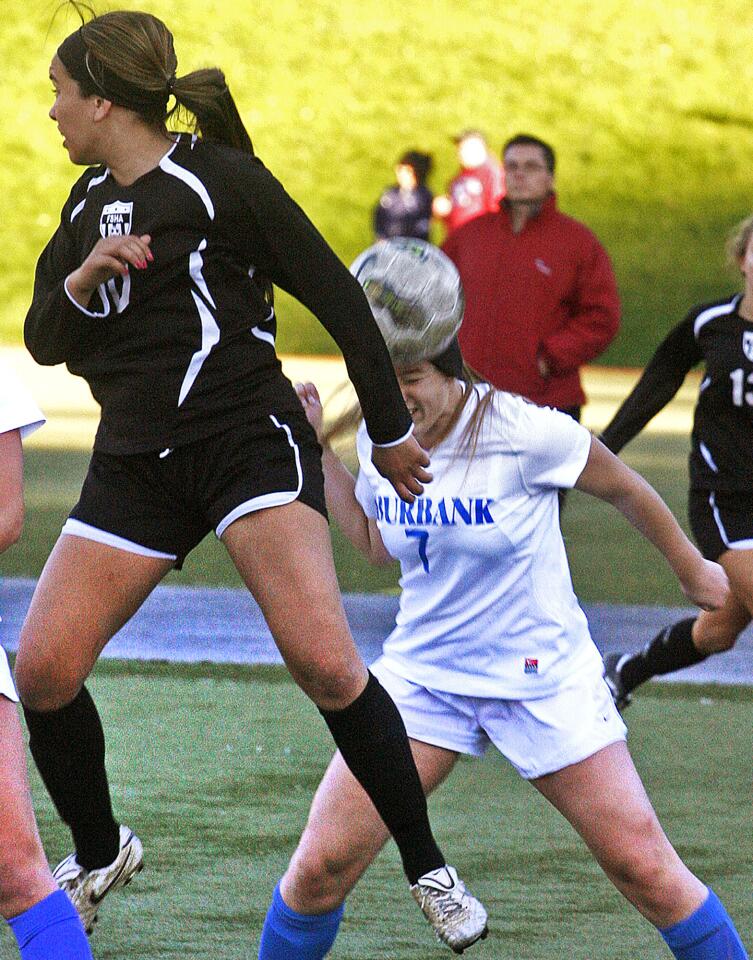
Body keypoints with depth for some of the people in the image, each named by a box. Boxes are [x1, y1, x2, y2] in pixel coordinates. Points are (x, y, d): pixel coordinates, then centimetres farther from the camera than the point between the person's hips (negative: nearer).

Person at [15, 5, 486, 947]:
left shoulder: (218, 179, -8)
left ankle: (425, 863, -8)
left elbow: (337, 297, -5)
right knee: (42, 666, -4)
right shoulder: (89, 201, 12)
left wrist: (391, 431, 0)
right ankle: (98, 854, 19)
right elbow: (43, 340, 13)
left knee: (324, 663, -21)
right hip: (137, 462, 6)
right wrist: (84, 280, -9)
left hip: (247, 438, -6)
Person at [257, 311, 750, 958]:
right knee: (319, 866, -8)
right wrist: (320, 450, 6)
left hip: (543, 679, -3)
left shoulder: (523, 432, -21)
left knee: (645, 869, -3)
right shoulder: (379, 439, -5)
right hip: (422, 673, 3)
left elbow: (622, 488, -2)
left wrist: (691, 568, 11)